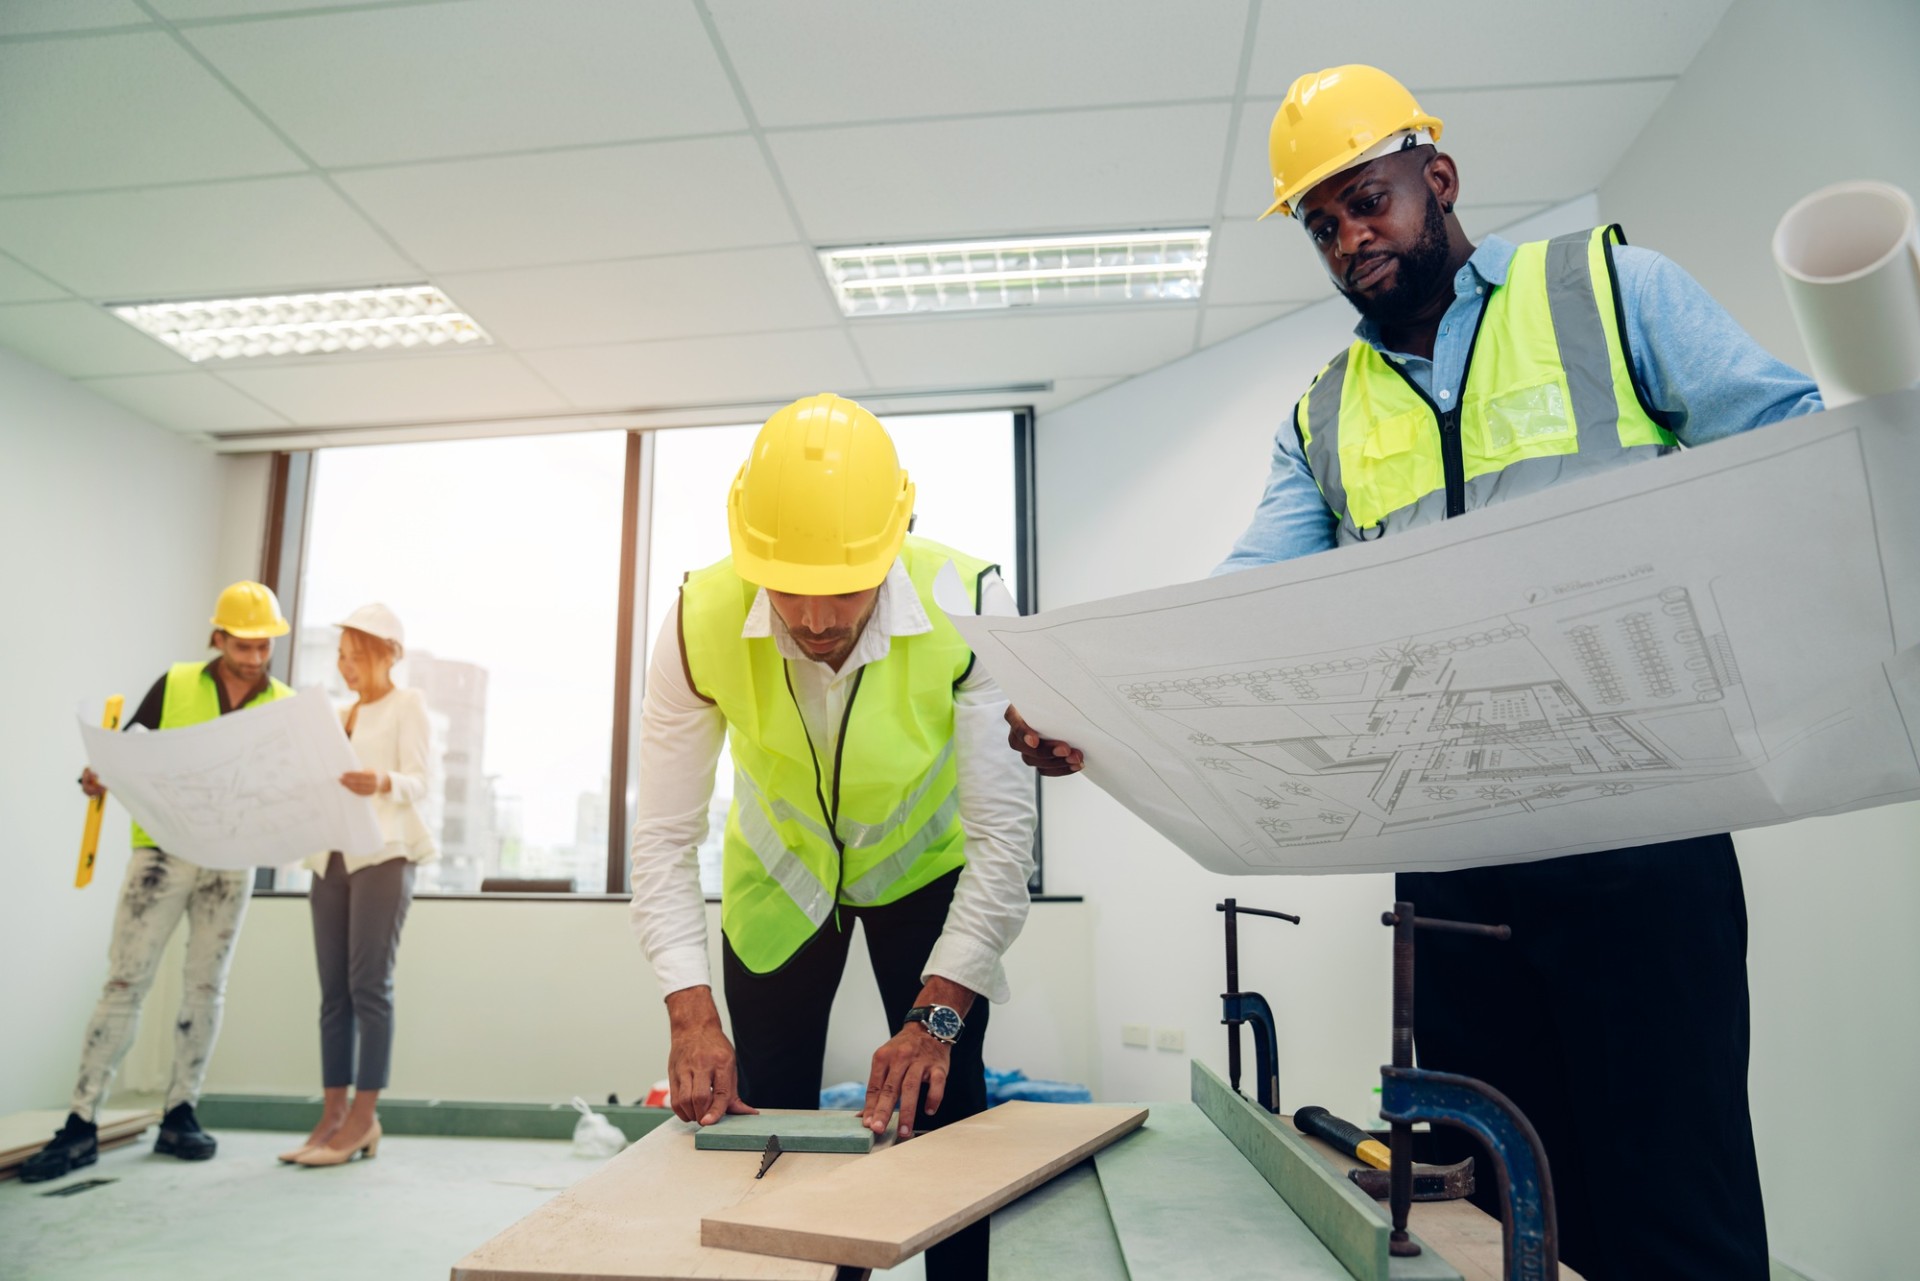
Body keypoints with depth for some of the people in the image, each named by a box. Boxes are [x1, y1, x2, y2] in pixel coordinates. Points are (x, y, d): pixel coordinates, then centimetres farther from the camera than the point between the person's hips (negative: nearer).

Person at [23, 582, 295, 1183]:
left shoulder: (285, 705, 4)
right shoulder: (174, 686, 1)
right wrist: (98, 778, -15)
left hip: (231, 863, 1)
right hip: (162, 852, -1)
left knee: (206, 988, 7)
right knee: (124, 983, -2)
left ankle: (180, 1116, 17)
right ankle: (81, 1125, 6)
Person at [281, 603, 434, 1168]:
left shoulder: (408, 704, 3)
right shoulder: (340, 715, 21)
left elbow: (419, 782, -8)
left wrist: (383, 783, -28)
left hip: (382, 855, -6)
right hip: (332, 856, 6)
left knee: (368, 985, -8)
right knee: (333, 989, 3)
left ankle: (363, 1118, -5)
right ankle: (332, 1115, 7)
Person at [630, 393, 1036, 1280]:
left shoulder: (968, 607, -34)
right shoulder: (702, 620, -29)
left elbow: (1003, 831, -30)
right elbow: (664, 837, -21)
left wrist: (936, 1015, -34)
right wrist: (691, 1018, -30)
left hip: (923, 866, -1)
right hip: (778, 871, 2)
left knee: (943, 1119, -2)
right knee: (763, 1125, 6)